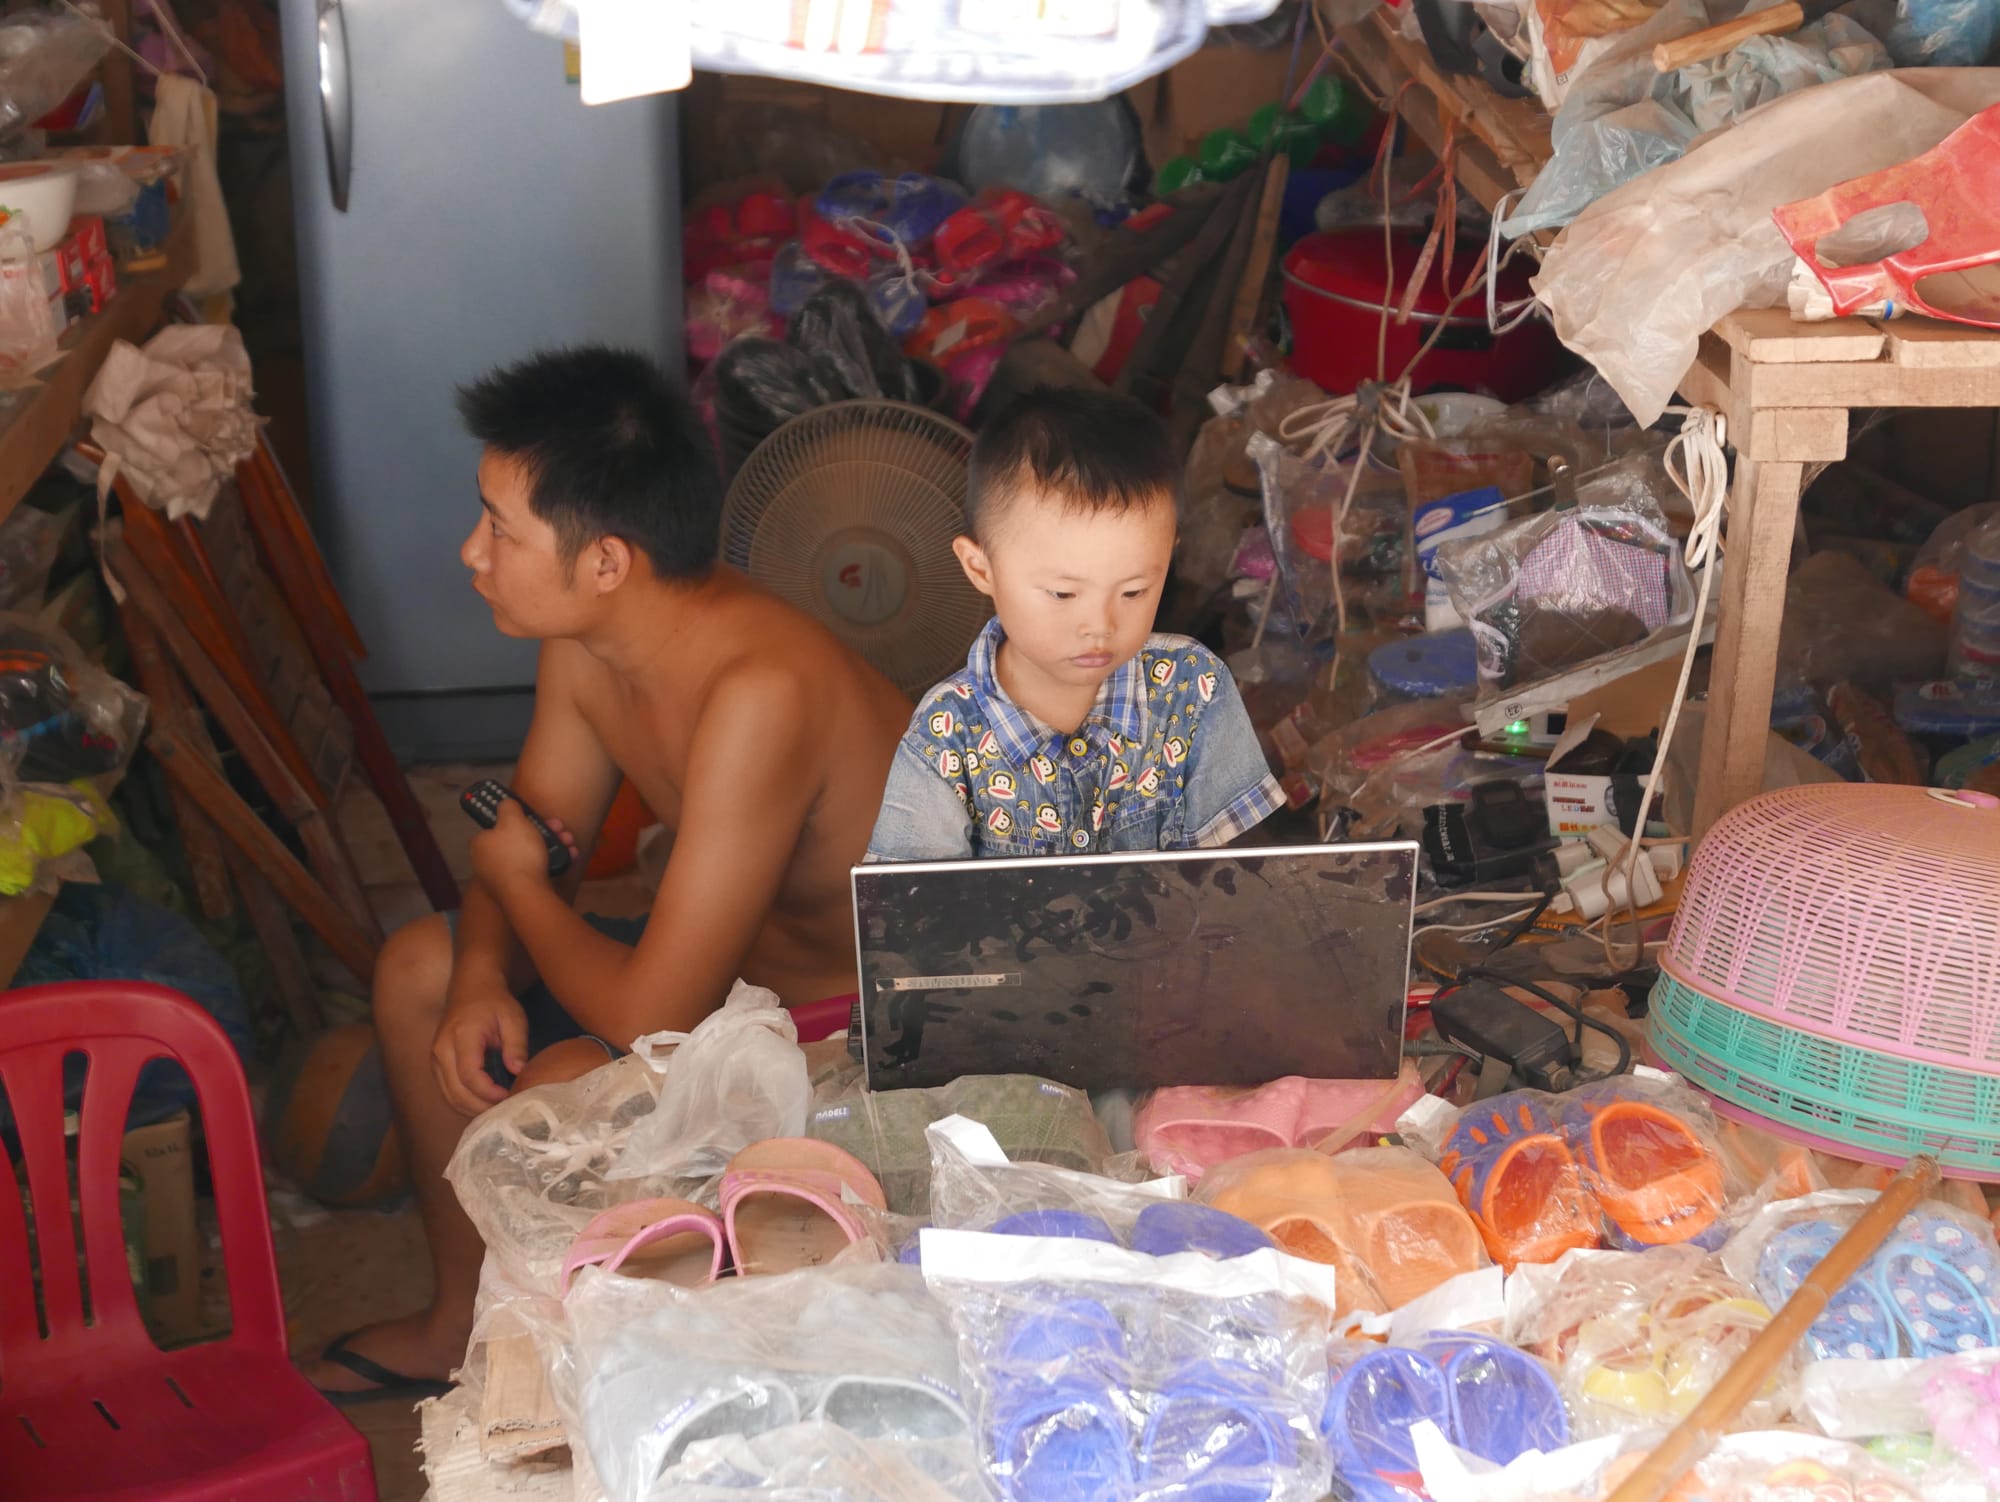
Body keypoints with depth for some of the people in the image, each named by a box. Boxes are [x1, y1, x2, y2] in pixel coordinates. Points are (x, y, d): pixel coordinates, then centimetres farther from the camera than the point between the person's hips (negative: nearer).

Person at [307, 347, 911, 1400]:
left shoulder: (759, 693, -35)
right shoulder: (585, 643, -7)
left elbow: (647, 1018, -34)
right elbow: (534, 835, 10)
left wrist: (520, 886, -15)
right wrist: (483, 978, -12)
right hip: (741, 964, 9)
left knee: (565, 1094, -28)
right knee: (419, 968, 11)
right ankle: (463, 1324, 27)